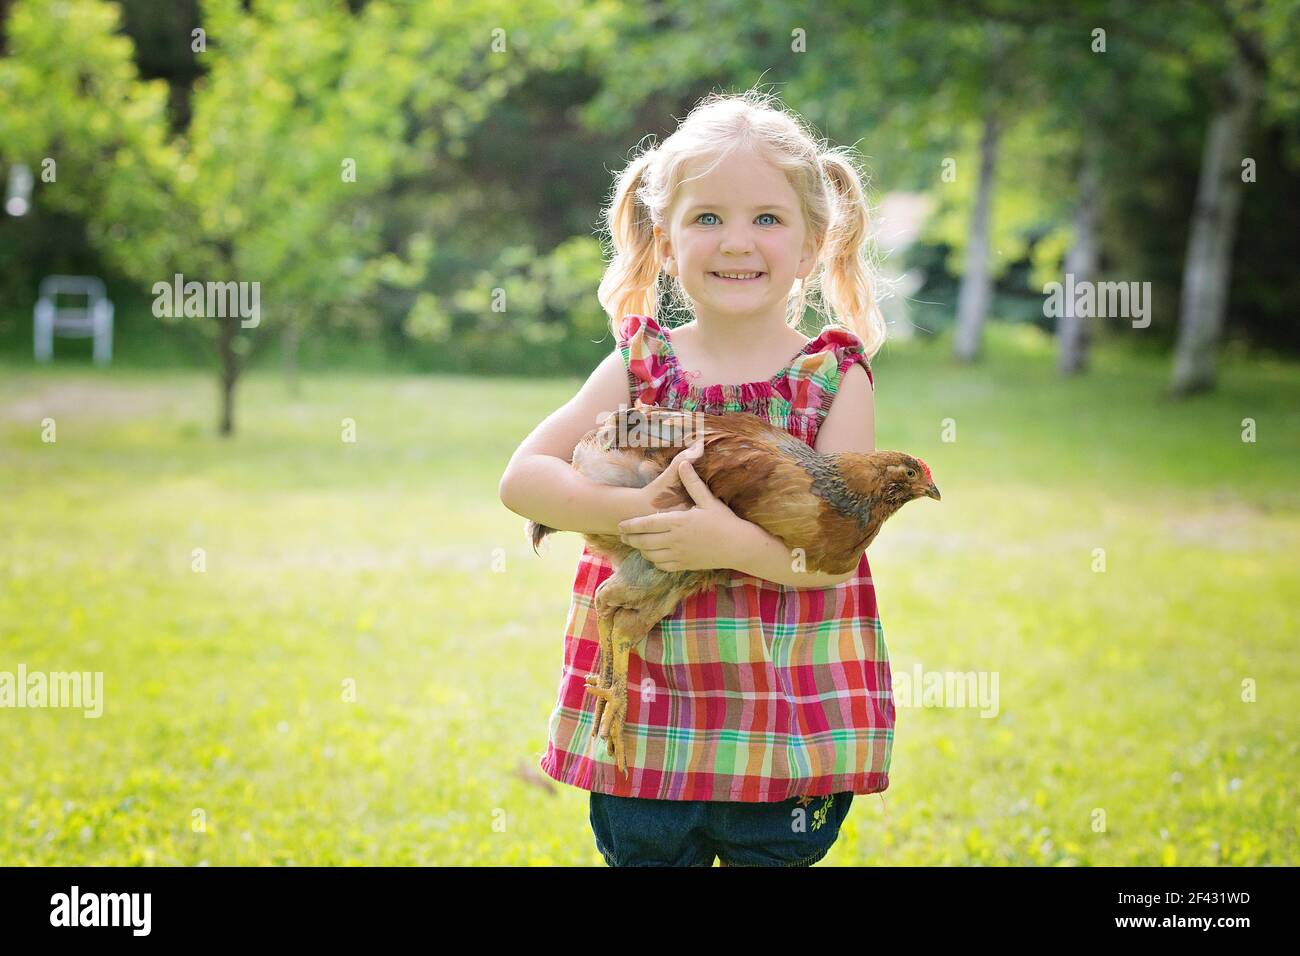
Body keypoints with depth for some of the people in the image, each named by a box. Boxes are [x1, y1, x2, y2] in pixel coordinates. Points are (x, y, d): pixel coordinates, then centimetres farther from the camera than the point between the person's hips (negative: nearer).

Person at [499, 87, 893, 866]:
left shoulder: (836, 378, -3)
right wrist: (633, 510, -17)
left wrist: (733, 543, -26)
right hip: (647, 712, 2)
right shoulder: (641, 365, 3)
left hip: (786, 712, -1)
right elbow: (522, 478, -1)